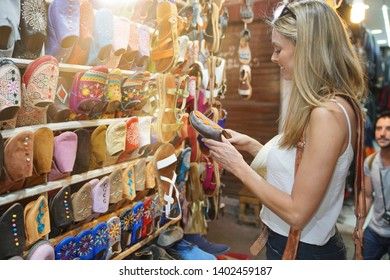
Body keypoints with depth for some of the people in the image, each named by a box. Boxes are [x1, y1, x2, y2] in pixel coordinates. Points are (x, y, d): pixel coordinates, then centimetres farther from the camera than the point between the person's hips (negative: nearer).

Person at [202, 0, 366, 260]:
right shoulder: (329, 106, 3)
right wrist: (251, 145, 1)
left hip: (303, 250, -8)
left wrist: (238, 166, -19)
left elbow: (297, 213, -25)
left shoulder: (327, 114, -27)